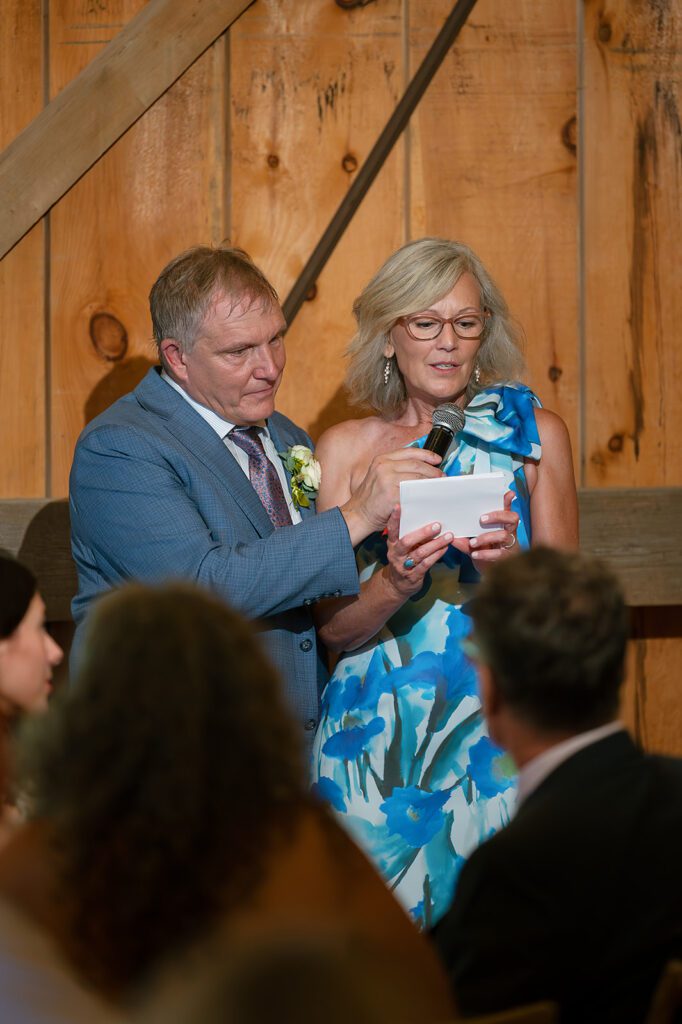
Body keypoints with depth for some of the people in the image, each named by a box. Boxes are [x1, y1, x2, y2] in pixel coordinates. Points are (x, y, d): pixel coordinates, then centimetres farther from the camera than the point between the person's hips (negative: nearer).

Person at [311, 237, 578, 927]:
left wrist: (509, 565, -17)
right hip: (378, 737, 0)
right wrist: (396, 583, -17)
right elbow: (334, 629, 3)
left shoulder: (534, 433, 6)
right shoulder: (345, 448, 6)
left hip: (497, 736, 0)